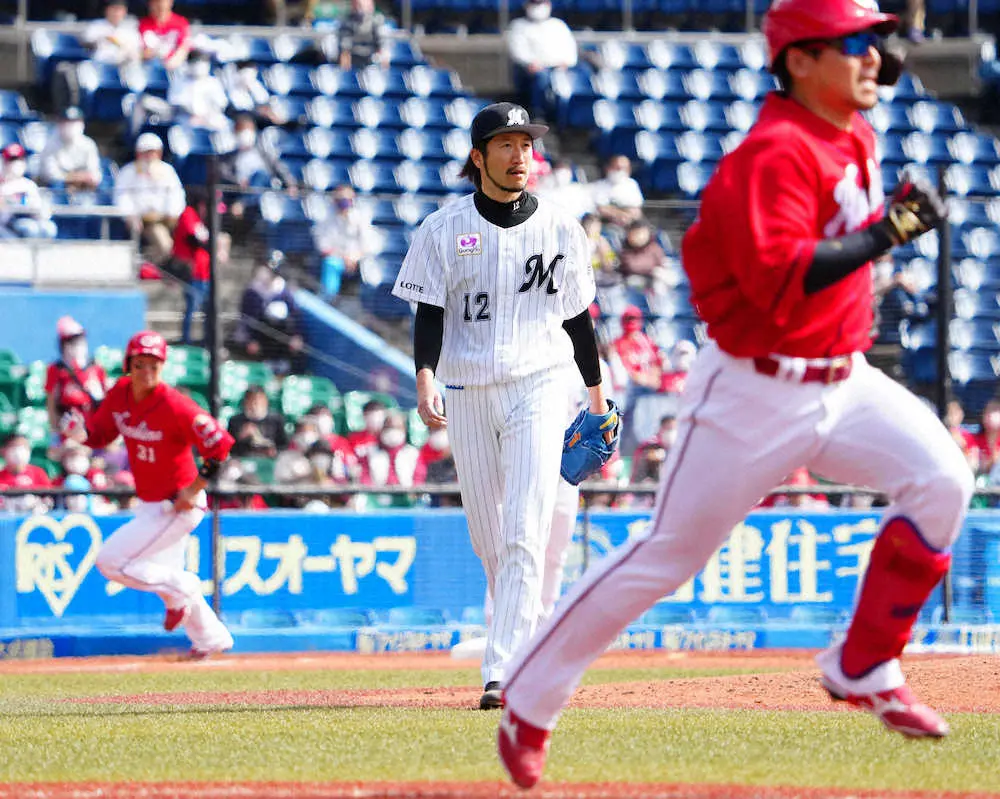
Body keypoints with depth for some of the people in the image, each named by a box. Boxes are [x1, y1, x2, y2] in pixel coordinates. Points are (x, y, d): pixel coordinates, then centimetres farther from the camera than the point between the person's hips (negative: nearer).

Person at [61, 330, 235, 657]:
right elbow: (101, 433, 5)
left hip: (177, 506, -8)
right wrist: (81, 433, -18)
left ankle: (180, 589, 7)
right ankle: (211, 638, 35)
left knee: (110, 561, -10)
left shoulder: (174, 406, -27)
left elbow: (220, 443, -26)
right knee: (165, 574, 21)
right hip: (150, 505, 8)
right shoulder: (120, 394, -5)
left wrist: (194, 491, -22)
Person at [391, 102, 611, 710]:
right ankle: (528, 645, 28)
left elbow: (579, 315, 13)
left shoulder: (560, 227, 6)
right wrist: (426, 379, -15)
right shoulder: (443, 230, 4)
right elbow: (429, 313, 0)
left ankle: (503, 674, -21)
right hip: (468, 394, 2)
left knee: (524, 535, -15)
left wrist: (597, 394, 14)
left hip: (539, 387, -2)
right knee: (489, 541, 7)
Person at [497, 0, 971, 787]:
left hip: (843, 381, 8)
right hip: (754, 389, -7)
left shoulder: (853, 137, 9)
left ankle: (864, 670, 0)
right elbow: (777, 278, -31)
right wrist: (885, 234, -30)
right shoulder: (776, 153, -20)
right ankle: (528, 704, 14)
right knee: (668, 554, 0)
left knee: (941, 477, -14)